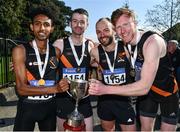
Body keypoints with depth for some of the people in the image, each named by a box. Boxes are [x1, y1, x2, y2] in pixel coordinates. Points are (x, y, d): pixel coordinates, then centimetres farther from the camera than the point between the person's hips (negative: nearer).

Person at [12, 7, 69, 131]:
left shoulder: (56, 52, -1)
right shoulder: (20, 50, -11)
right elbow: (21, 88, -18)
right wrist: (54, 89, -26)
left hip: (50, 107, 3)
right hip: (27, 107, -3)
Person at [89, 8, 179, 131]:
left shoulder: (152, 41, -33)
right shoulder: (126, 44, -9)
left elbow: (144, 87, -38)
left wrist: (106, 89, -40)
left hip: (168, 91, -5)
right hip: (147, 90, 5)